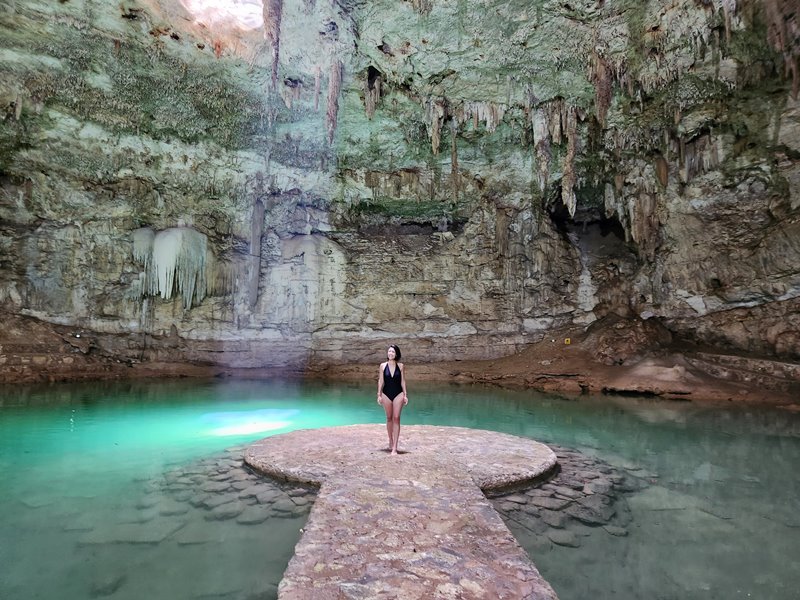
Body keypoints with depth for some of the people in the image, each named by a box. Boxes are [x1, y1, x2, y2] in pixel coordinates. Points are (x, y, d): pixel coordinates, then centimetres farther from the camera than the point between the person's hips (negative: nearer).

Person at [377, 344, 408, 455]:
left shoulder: (401, 366, -1)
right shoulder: (383, 366, 0)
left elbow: (402, 381, 3)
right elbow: (380, 381, 3)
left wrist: (405, 395, 0)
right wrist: (379, 395, -1)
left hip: (398, 394, -1)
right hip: (386, 394, 1)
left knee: (396, 418, -8)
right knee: (389, 418, 13)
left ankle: (394, 447, -9)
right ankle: (390, 441, 32)